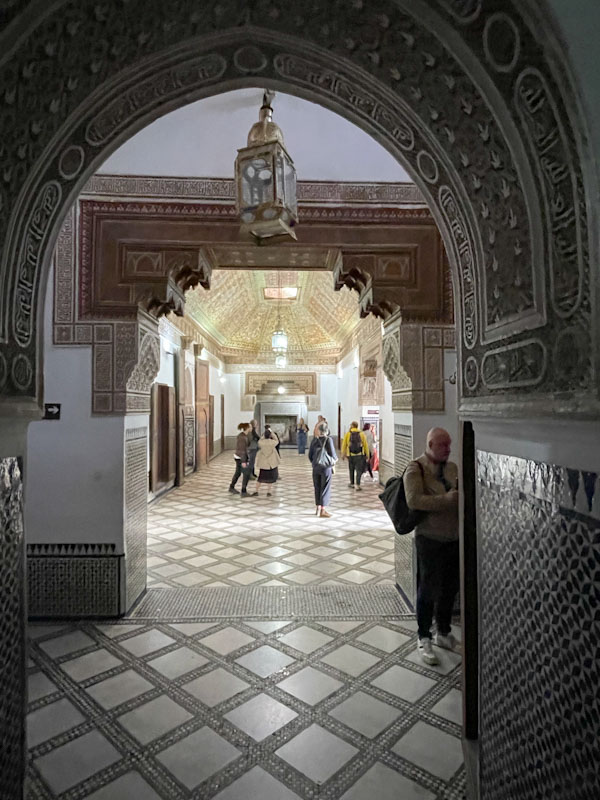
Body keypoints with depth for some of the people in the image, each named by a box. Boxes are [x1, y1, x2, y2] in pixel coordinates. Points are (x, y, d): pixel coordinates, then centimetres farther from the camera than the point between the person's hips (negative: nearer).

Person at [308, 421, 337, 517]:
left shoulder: (314, 439, 1)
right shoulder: (328, 439, -13)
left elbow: (310, 455, 5)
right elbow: (332, 454, -13)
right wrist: (336, 458, 9)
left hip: (316, 467, 4)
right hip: (326, 467, -4)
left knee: (317, 488, 14)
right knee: (325, 488, 4)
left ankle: (318, 508, 22)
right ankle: (323, 510, 6)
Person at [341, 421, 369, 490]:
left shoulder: (348, 433, -2)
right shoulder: (361, 433, -1)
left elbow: (344, 444, 0)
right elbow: (365, 444, 0)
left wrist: (343, 454, 8)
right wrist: (367, 454, 8)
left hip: (350, 455, 1)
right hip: (360, 455, -1)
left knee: (351, 469, 17)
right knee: (359, 470, 2)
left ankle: (352, 483, 29)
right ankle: (358, 485, -6)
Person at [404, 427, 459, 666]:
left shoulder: (452, 467, 9)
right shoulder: (416, 469, -12)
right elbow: (414, 500, -25)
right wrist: (448, 499, -26)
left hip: (454, 537, 6)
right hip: (430, 539, -6)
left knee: (450, 588, 17)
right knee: (429, 590, 4)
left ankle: (444, 633, 36)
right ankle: (424, 639, 21)